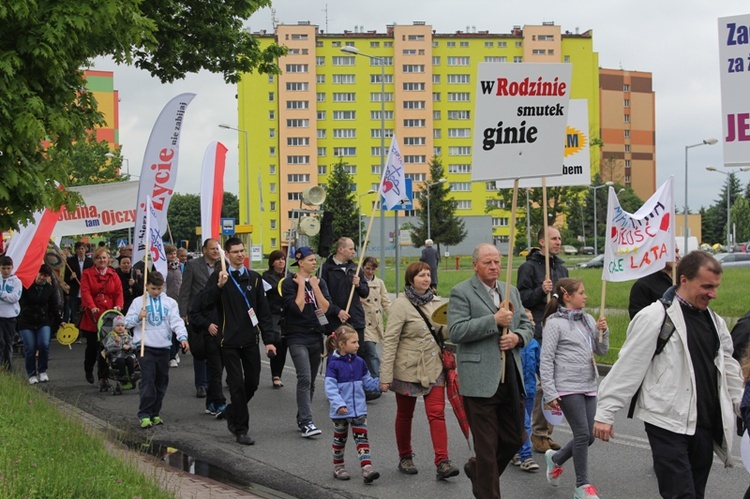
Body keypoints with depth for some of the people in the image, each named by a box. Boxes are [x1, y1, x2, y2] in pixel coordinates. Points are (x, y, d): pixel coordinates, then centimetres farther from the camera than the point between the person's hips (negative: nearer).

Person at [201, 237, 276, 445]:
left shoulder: (254, 277, 9)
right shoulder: (218, 277, 0)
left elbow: (263, 310, 9)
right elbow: (207, 301, -13)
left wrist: (268, 339, 3)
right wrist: (219, 285, -29)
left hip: (251, 340, 4)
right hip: (229, 340, -4)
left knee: (252, 382, 8)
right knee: (237, 385, -4)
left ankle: (233, 413, 33)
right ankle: (240, 430, 2)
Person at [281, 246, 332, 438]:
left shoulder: (320, 282, 10)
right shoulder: (289, 283, -4)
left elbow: (326, 308, -1)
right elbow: (296, 308, -16)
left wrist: (315, 287, -6)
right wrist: (301, 286, -11)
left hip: (316, 335, 6)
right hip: (297, 336, -5)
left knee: (311, 381, 10)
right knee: (305, 378, -18)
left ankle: (302, 419, 22)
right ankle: (306, 422, -21)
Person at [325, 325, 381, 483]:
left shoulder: (359, 362, 4)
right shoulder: (334, 364, -13)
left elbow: (368, 382, 11)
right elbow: (330, 388, -17)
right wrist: (338, 404, -27)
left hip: (359, 409, 4)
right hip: (340, 411, -4)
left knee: (362, 438, -4)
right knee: (340, 439, 13)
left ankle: (367, 469, -11)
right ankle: (338, 467, 29)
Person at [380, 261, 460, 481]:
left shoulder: (433, 301, 6)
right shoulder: (401, 304, -12)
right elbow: (390, 341, -15)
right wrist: (386, 376, -19)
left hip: (433, 368, 4)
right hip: (407, 370, -4)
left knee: (437, 413, -5)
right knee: (405, 415, 11)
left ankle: (442, 462, -9)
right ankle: (405, 458, 28)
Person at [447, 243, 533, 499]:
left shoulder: (511, 291, 16)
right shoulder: (461, 293, -5)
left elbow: (527, 326, 20)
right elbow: (456, 331, -16)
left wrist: (517, 337, -4)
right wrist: (494, 321, -19)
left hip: (510, 379, 7)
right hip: (480, 380, -6)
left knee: (514, 439, 14)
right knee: (487, 446, -1)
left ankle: (476, 469, 38)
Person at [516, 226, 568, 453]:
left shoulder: (561, 268, 18)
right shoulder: (529, 267, -5)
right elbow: (522, 299, -10)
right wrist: (541, 291, -25)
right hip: (539, 335, -7)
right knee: (541, 384, -7)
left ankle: (547, 431, 18)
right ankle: (539, 433, 1)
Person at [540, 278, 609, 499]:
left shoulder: (588, 320, 9)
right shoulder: (555, 323, -8)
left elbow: (601, 351, 15)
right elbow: (546, 360, -10)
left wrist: (603, 332, -4)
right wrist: (550, 393, -13)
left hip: (588, 387, 6)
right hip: (567, 388, -6)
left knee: (588, 436, 8)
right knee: (583, 434, -7)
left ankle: (555, 458, 34)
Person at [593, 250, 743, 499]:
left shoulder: (715, 321, 12)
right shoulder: (654, 317, -11)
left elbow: (729, 372, 21)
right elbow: (627, 368, -11)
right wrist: (605, 412, -11)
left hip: (705, 426, 7)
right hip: (668, 425, -7)